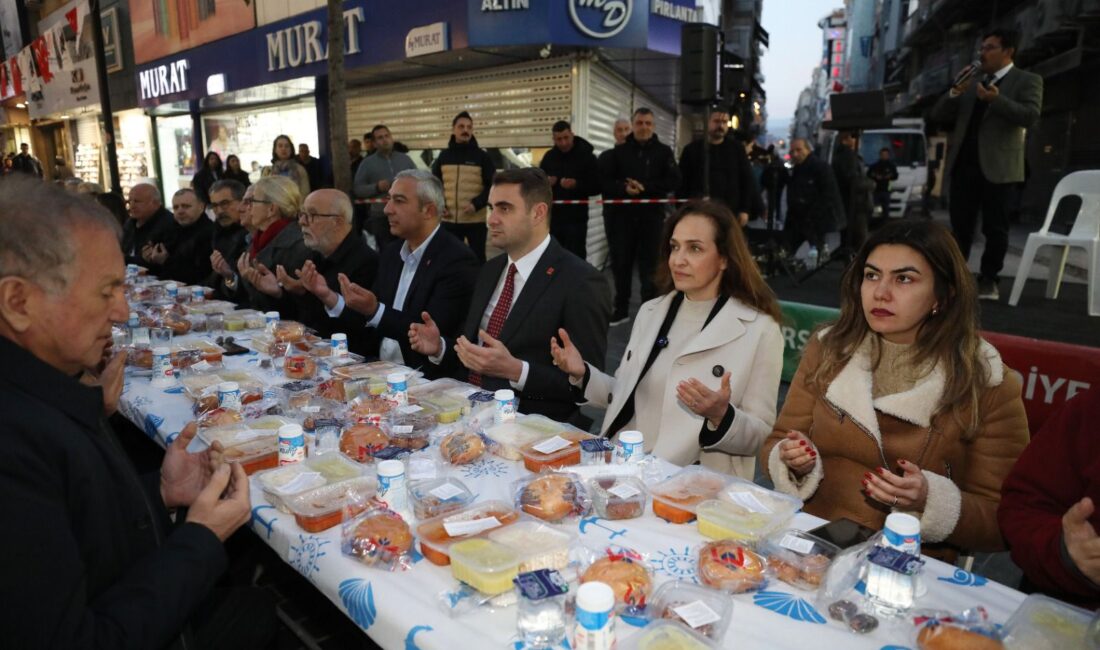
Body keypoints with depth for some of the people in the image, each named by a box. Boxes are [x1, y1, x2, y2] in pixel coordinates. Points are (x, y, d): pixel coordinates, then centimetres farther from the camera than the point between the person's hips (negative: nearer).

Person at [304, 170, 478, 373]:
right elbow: (368, 318, 11)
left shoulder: (457, 259, -14)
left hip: (424, 379, -6)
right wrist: (330, 297, -3)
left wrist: (375, 311, -28)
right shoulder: (391, 252, 9)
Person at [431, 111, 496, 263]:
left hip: (476, 220, -3)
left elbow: (492, 186, -1)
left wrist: (477, 204, -16)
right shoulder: (444, 156, 8)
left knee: (478, 257, 6)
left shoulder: (481, 156, 0)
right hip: (449, 220, 3)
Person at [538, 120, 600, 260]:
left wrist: (577, 185, -22)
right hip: (553, 217, 4)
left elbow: (597, 187, -7)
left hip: (576, 218, -4)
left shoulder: (587, 156, -3)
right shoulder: (549, 156, 9)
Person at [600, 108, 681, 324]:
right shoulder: (619, 151, 8)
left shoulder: (663, 151, 4)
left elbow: (674, 181, -4)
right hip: (623, 215, 2)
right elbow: (604, 180, 4)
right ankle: (621, 309, 16)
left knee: (650, 265, 2)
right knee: (621, 263, 5)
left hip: (652, 216, -2)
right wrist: (624, 188, -15)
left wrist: (646, 187, -15)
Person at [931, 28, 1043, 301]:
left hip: (997, 167, -4)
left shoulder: (1027, 80, 4)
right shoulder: (971, 84, 19)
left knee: (994, 228, 1)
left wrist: (997, 100, -23)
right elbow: (938, 115, 11)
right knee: (960, 227, 5)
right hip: (963, 165, 5)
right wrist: (955, 93, -6)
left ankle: (988, 280, 7)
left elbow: (1030, 116, -12)